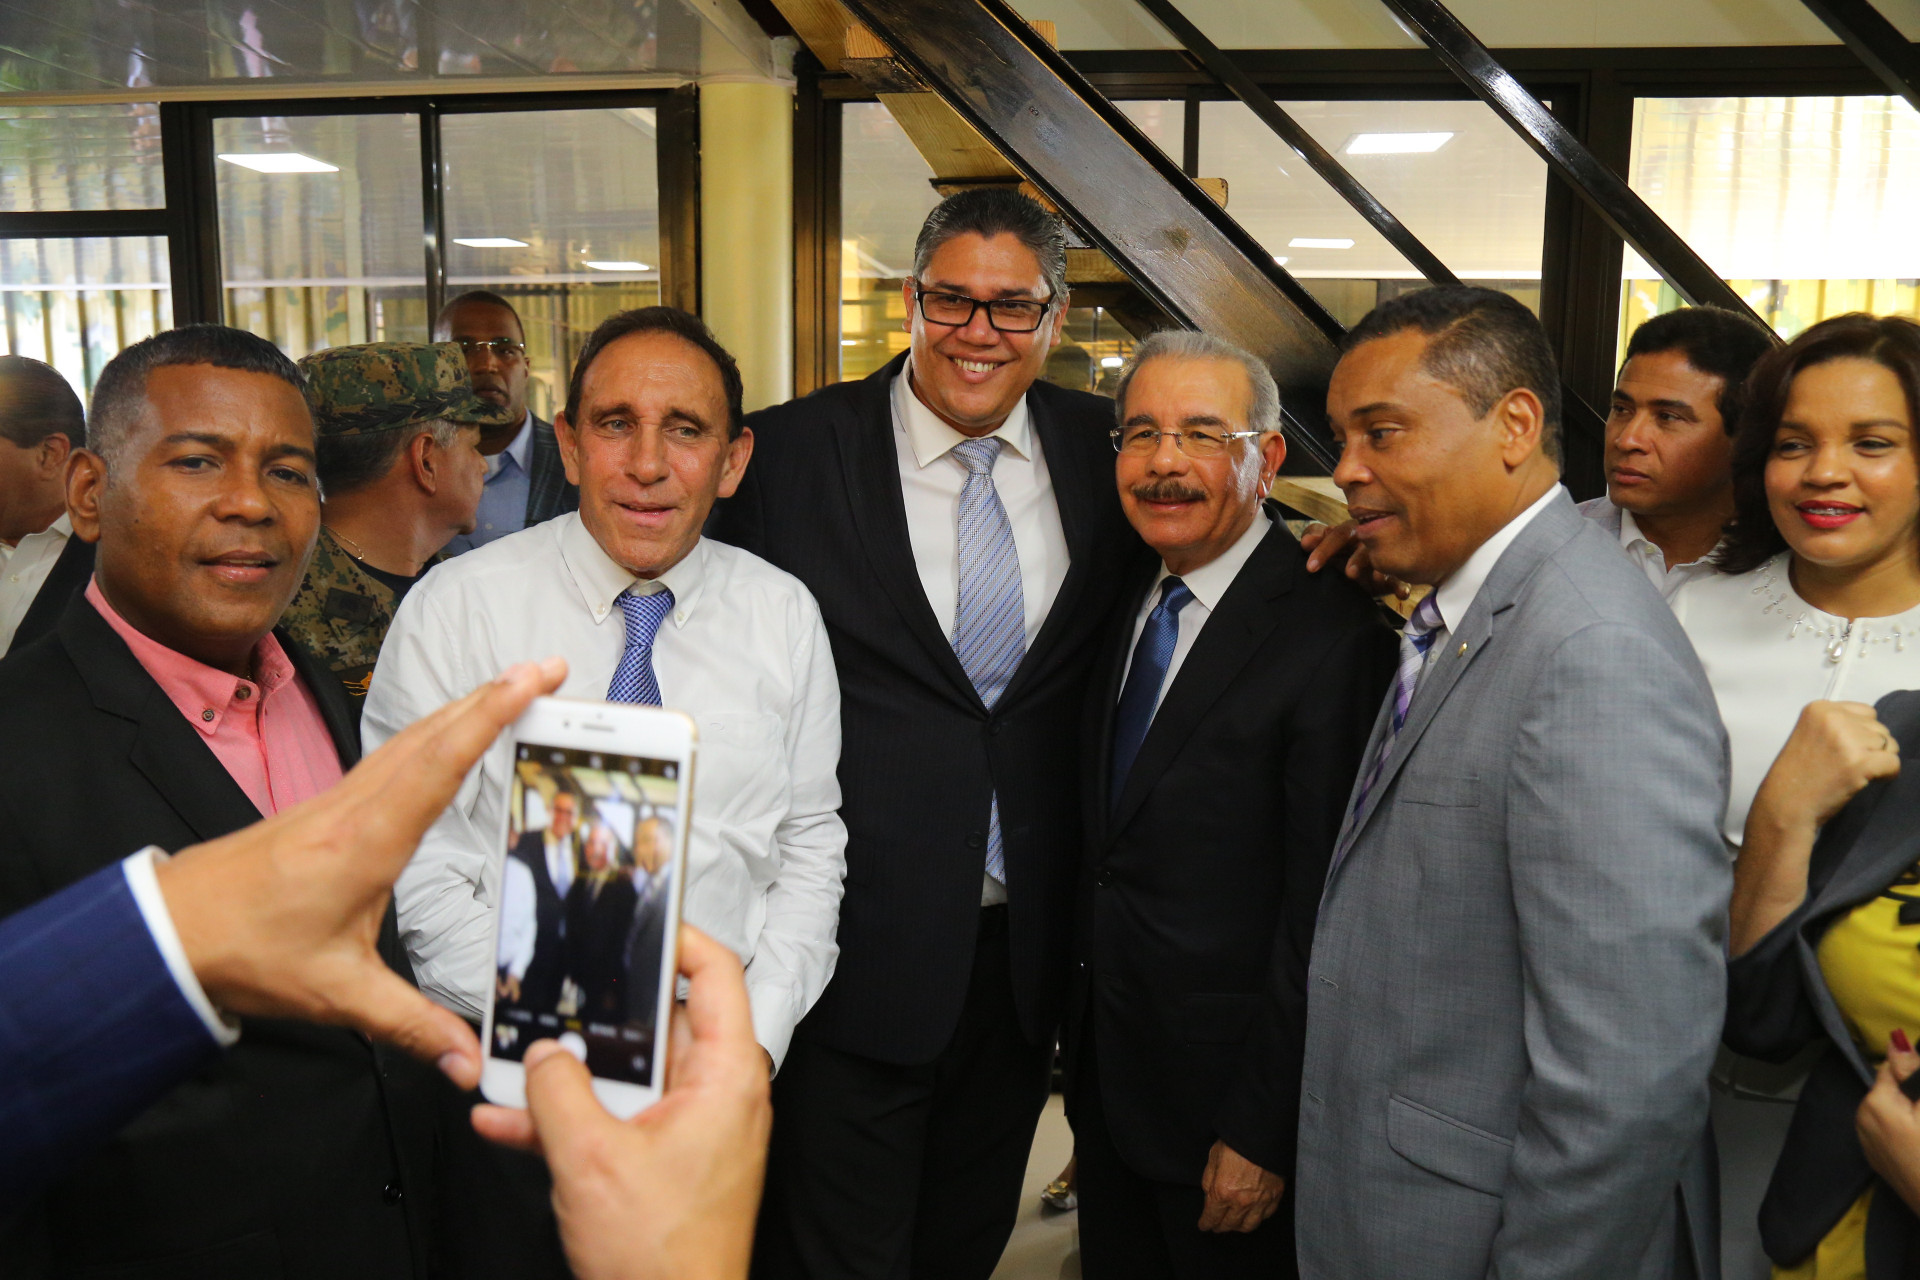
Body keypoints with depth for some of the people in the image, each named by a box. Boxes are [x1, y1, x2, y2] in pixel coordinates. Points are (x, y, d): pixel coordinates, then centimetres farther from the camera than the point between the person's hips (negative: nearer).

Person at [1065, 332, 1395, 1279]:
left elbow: (1320, 914, -21)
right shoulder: (1127, 608, 4)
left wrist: (1264, 1133, -17)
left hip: (1228, 1094, -7)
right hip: (1105, 1077, 7)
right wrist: (1077, 1031, 9)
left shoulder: (1333, 637, -21)